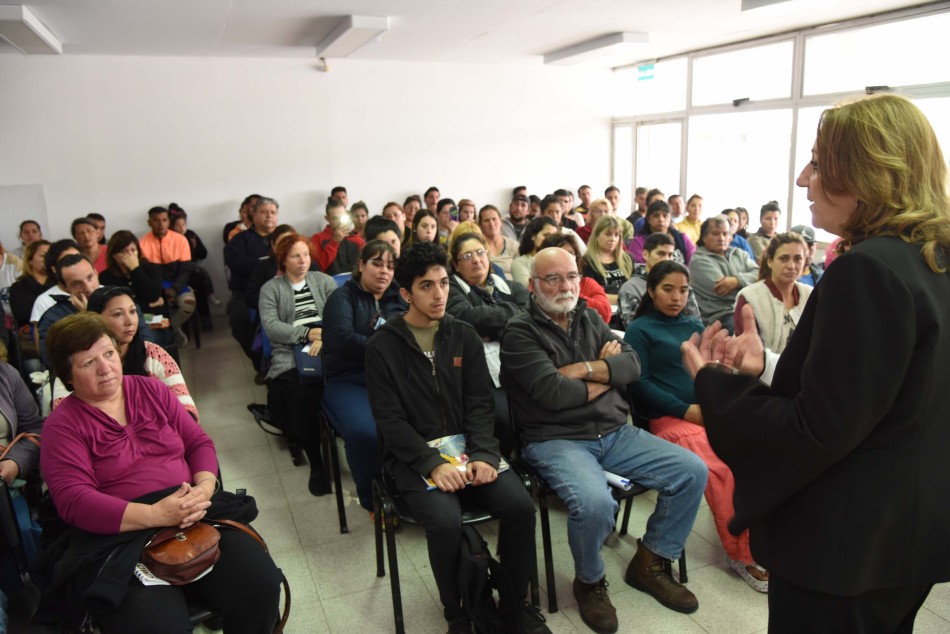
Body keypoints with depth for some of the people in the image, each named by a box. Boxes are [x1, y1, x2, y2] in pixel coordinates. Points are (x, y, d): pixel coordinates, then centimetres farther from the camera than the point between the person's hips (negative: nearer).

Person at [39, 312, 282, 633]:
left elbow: (199, 442, 11)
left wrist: (204, 488, -11)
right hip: (120, 536, -3)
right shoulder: (62, 425, 0)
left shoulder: (151, 390, 11)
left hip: (194, 515, 3)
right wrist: (156, 515, -23)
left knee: (261, 585, -17)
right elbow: (74, 502, -12)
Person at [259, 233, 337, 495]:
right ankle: (316, 463, -15)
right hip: (289, 356, -1)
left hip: (326, 349, 1)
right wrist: (309, 333, -13)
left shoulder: (324, 281, 18)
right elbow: (271, 326, -2)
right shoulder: (270, 289, 13)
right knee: (298, 393, -31)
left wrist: (325, 337, -16)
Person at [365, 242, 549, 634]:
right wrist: (433, 463, -21)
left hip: (467, 446, 4)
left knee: (519, 505, -19)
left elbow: (480, 404, 3)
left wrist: (484, 455, -14)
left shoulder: (464, 336, 7)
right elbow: (391, 421, -8)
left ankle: (515, 603, 5)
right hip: (413, 455, -3)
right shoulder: (383, 346, -3)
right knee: (446, 522, -29)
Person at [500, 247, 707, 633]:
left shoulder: (590, 319, 14)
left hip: (615, 433, 7)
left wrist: (583, 369, -13)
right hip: (556, 440, -6)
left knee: (693, 472, -4)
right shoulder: (520, 332, -6)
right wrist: (605, 376, -3)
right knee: (595, 503, -34)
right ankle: (589, 582, 1)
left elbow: (632, 364, 2)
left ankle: (649, 564, 15)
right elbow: (553, 393, -18)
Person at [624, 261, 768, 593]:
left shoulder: (694, 325, 22)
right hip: (670, 417, -5)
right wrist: (687, 410, -10)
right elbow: (639, 383, -3)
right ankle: (740, 553, -14)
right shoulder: (640, 330, 6)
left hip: (710, 412, 5)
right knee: (722, 469, -29)